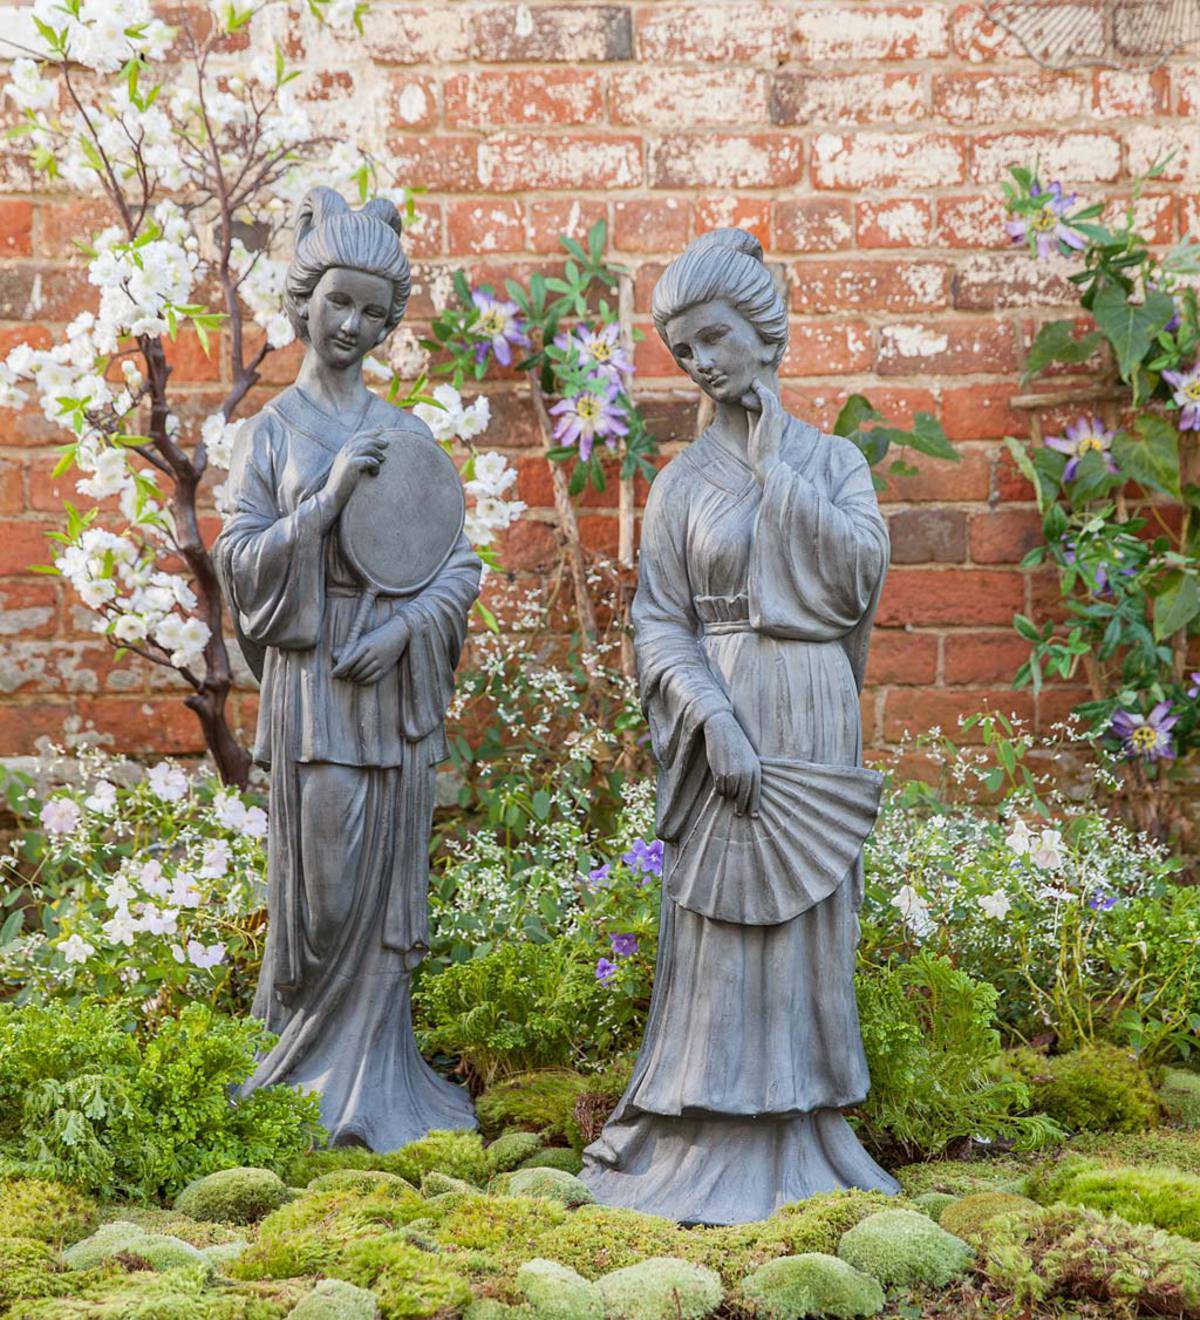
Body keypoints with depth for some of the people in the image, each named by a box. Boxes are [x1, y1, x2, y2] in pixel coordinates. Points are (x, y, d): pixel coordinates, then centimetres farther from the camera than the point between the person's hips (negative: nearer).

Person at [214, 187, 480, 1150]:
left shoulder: (408, 434, 10)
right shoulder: (270, 434, 4)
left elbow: (461, 563, 8)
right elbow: (241, 562, -3)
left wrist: (409, 622, -9)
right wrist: (327, 500, -15)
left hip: (398, 681, 2)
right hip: (313, 682, -2)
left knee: (389, 882, 4)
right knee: (323, 881, -2)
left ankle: (375, 1087, 13)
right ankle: (311, 1079, 12)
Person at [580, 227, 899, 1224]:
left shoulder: (834, 460, 7)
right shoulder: (686, 481, 5)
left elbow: (862, 573, -9)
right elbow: (658, 621, 0)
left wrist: (777, 470, -8)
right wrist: (710, 717, -16)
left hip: (813, 720, 1)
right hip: (720, 716, -1)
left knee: (808, 926, 4)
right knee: (718, 929, -1)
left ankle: (801, 1139, 12)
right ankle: (709, 1146, 6)